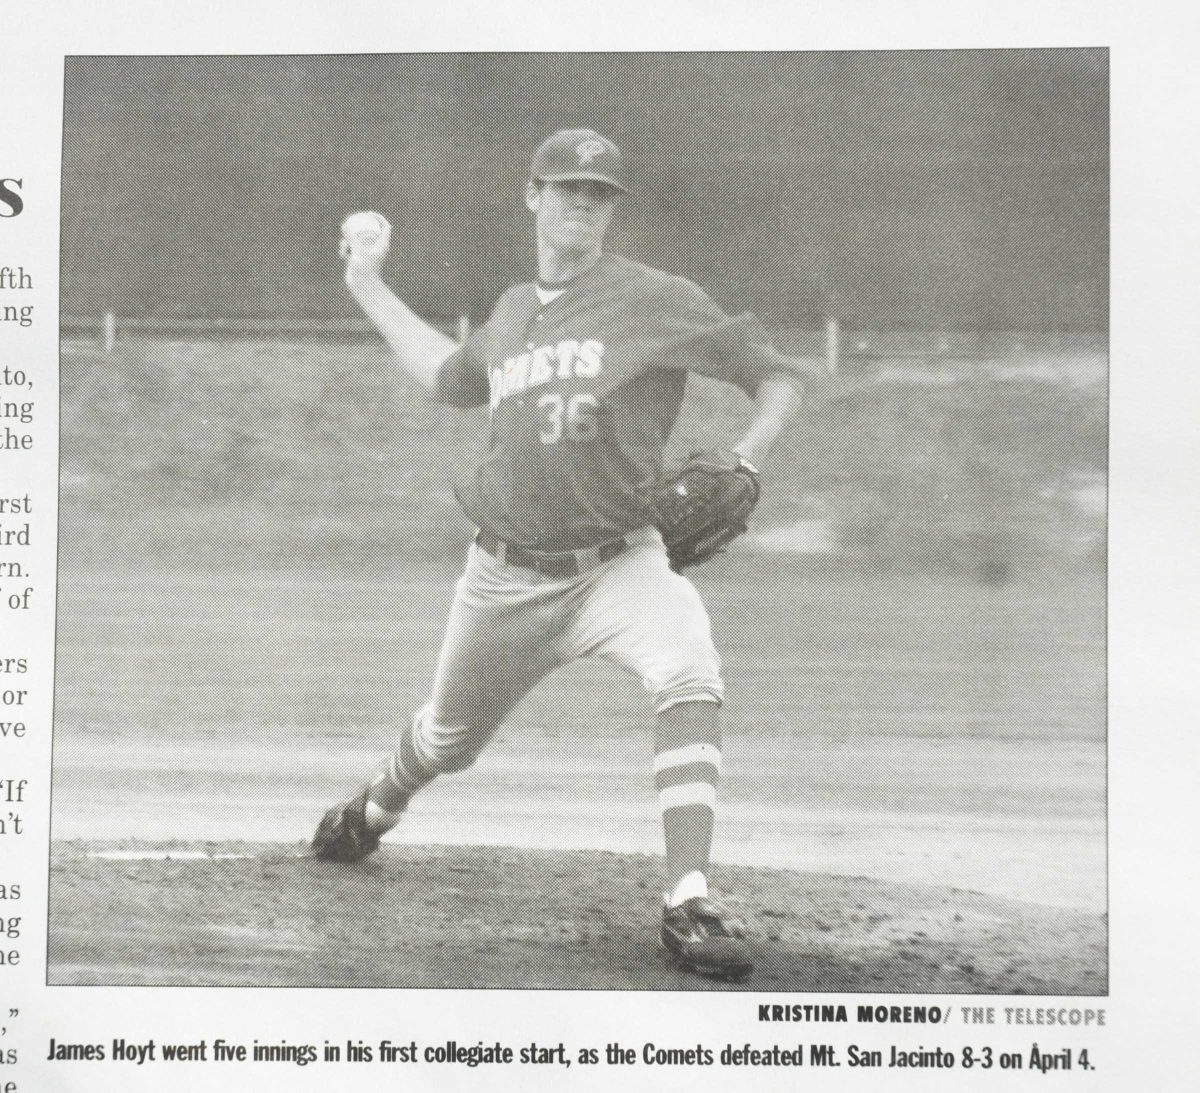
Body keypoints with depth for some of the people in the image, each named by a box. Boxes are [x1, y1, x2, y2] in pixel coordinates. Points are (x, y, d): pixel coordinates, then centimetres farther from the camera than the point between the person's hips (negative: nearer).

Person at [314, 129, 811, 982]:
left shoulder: (655, 301, -5)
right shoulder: (512, 314, 11)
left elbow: (777, 375, -5)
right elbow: (450, 378, 32)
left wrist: (746, 458, -22)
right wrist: (369, 289, 34)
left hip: (620, 562, -4)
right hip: (508, 577, 4)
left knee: (689, 676, -33)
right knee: (449, 735, 18)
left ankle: (689, 904, -35)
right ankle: (372, 815, 54)